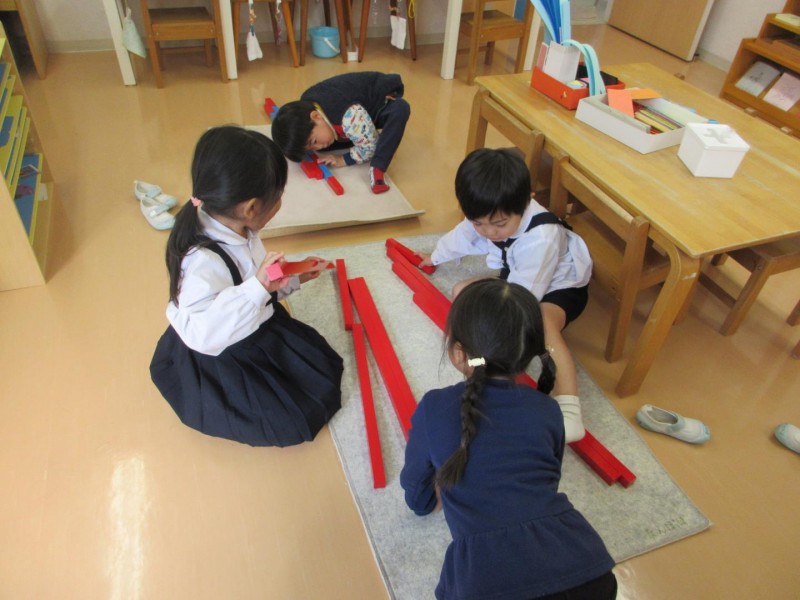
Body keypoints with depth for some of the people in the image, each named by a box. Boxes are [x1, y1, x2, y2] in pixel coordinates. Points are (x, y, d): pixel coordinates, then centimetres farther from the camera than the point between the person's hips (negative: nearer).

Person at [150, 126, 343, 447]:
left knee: (325, 369, 22)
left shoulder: (237, 229, -11)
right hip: (221, 363, -9)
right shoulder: (204, 261, -39)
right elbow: (202, 333, -49)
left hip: (260, 330, 9)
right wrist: (258, 286, -54)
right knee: (290, 422, -1)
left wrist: (294, 278, 7)